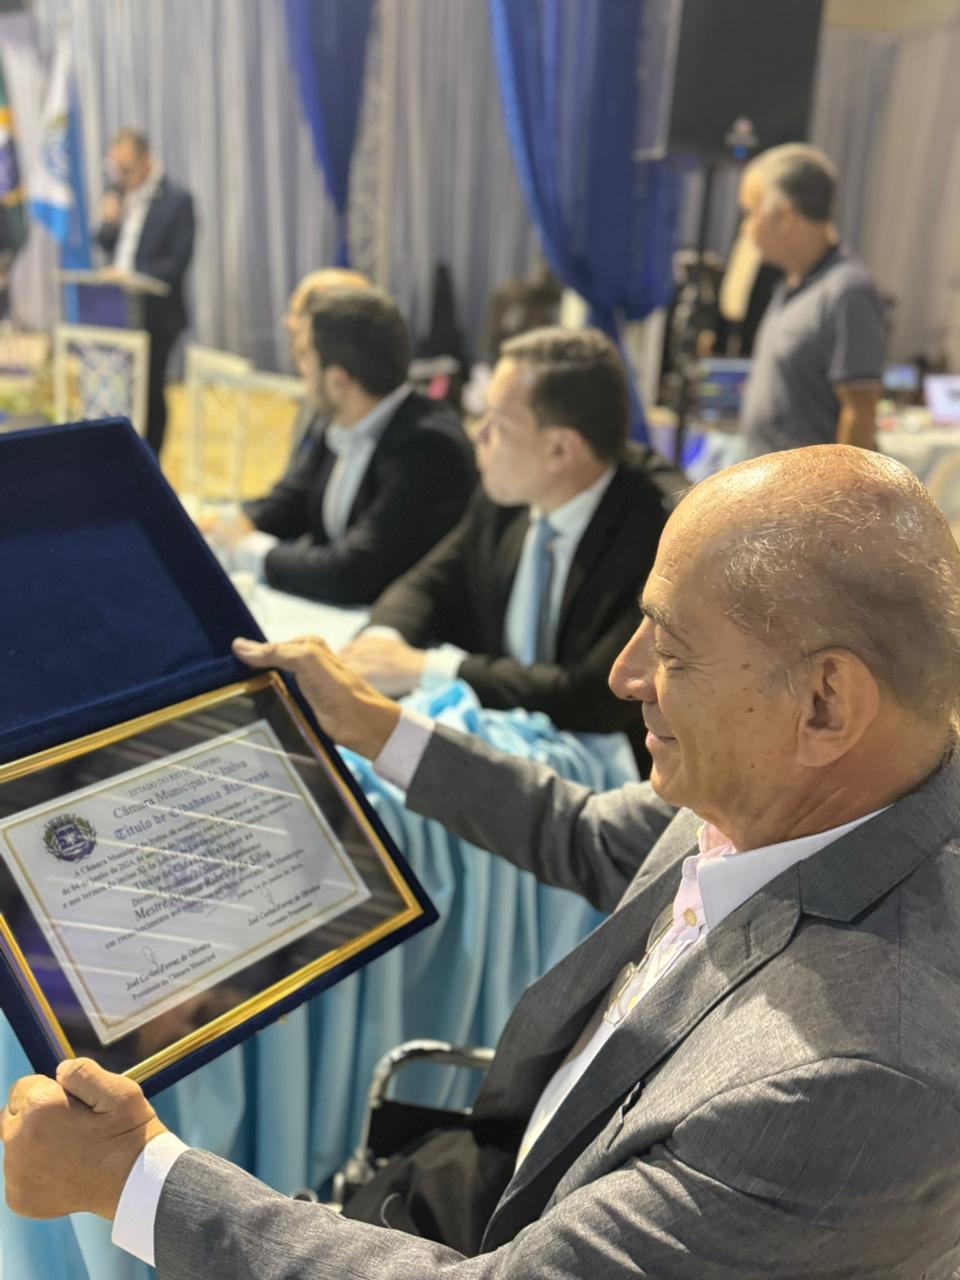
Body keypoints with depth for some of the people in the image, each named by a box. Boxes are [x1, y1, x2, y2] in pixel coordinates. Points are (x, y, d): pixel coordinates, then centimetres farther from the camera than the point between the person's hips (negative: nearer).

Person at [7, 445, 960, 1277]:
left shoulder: (857, 1077, -38)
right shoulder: (770, 792, -14)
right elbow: (594, 840, 6)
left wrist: (130, 1178, -25)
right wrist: (373, 728, 9)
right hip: (530, 1189, 6)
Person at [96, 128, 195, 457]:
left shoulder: (177, 200, -8)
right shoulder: (119, 194, 10)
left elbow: (178, 260, -13)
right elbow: (105, 245, 16)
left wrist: (133, 275, -23)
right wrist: (108, 222, -6)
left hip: (155, 314, -5)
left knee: (150, 390, 3)